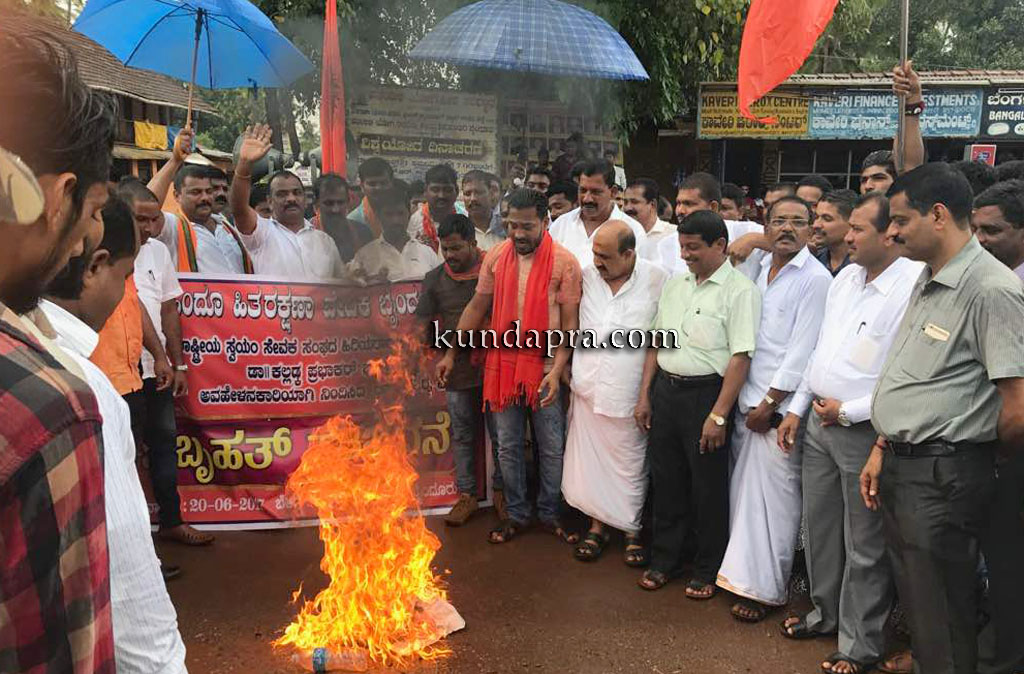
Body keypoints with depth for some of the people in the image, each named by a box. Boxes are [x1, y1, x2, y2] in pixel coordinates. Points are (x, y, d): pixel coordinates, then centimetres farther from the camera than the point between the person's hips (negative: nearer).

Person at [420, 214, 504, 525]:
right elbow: (424, 327, 4)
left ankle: (501, 491, 26)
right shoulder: (434, 279, 4)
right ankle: (467, 495, 24)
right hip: (457, 371, 2)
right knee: (462, 436, 12)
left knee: (500, 435, 8)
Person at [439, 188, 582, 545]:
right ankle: (516, 513, 30)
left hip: (545, 368, -3)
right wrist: (451, 353, 6)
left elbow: (570, 322, -10)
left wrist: (557, 370, -18)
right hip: (503, 365, 3)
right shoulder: (496, 257, 1)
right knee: (508, 447, 13)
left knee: (552, 449, 10)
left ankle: (550, 513, 30)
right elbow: (477, 307, 7)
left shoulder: (564, 262, -10)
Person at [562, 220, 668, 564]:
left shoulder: (658, 280, -7)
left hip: (629, 394, -3)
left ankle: (632, 530, 28)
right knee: (589, 460, 10)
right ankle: (597, 525, 28)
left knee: (631, 465, 9)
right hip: (589, 389, 3)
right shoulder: (586, 276, 3)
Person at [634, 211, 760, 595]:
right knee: (666, 480, 15)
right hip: (665, 389, 6)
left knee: (709, 487, 6)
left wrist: (718, 415, -20)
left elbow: (741, 357, -17)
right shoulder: (675, 286, 11)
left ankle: (708, 570, 24)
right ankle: (664, 559, 31)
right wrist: (645, 397, 11)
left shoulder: (739, 290, -11)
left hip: (706, 393, -6)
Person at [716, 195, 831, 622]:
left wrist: (770, 403, -11)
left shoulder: (815, 279, -8)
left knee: (773, 495, 0)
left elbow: (801, 352, -12)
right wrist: (747, 400, 8)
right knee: (744, 487, 11)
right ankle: (742, 569, 24)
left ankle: (764, 587, 10)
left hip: (780, 406, -6)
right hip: (747, 398, 6)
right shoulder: (760, 269, 12)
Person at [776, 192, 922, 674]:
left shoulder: (914, 288, -19)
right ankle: (825, 612, 41)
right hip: (819, 423, 8)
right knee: (819, 527, 20)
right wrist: (797, 409, 13)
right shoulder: (845, 277, 7)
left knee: (865, 547, 8)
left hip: (865, 432, -8)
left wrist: (848, 411, -16)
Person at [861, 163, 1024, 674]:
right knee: (913, 599, 22)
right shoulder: (925, 283, 11)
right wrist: (883, 450, 14)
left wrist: (975, 452, -3)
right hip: (899, 466, 9)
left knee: (941, 624, 6)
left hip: (943, 477, -9)